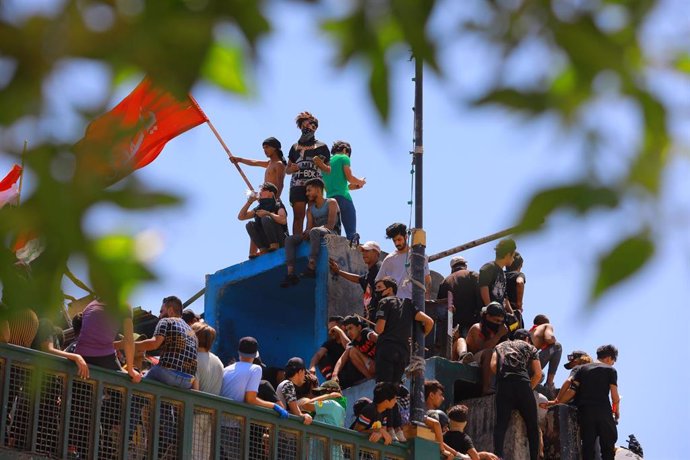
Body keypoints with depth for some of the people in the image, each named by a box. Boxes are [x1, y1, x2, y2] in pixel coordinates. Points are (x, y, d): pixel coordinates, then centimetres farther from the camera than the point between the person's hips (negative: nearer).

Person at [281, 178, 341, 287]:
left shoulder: (331, 203, 2)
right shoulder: (310, 209, 21)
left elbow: (330, 225, -11)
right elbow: (309, 228, 10)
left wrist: (310, 231, -21)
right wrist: (305, 233, -16)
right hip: (318, 236, 7)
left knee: (314, 231, -39)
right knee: (289, 239, -11)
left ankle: (311, 267, -49)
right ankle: (290, 274, -28)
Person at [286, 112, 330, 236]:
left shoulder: (321, 147, 14)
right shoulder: (295, 147, 21)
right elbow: (287, 169, 24)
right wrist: (292, 169, 1)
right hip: (297, 185, 2)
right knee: (298, 217, -7)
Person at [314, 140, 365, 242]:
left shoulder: (327, 162, 23)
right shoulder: (343, 158, 6)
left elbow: (327, 187, 19)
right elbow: (349, 177, -4)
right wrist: (361, 181, 15)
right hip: (343, 198, -6)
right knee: (352, 234, -10)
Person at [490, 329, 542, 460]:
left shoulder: (500, 346, 27)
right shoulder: (529, 347, 22)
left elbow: (493, 366, 9)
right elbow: (538, 374, 12)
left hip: (503, 385, 1)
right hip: (522, 384, -1)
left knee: (501, 424, -6)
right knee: (532, 425, 6)